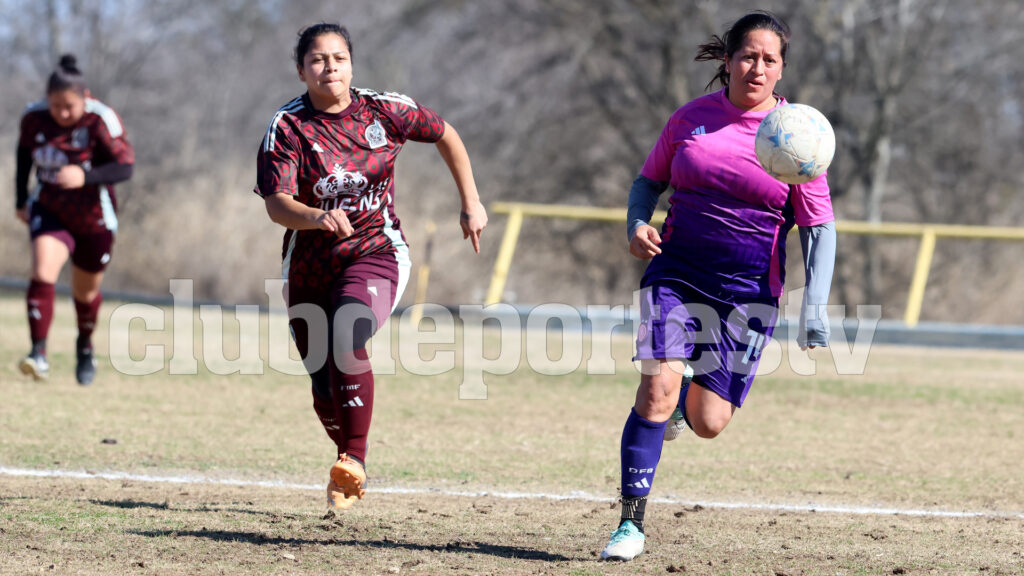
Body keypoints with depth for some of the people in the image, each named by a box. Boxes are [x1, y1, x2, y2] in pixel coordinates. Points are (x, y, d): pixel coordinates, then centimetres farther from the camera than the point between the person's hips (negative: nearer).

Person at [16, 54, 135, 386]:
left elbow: (125, 167, -29)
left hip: (94, 218, -1)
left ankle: (85, 346, 43)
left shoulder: (101, 120, -22)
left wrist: (85, 177, -44)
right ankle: (39, 353, -29)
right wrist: (21, 200, 12)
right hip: (49, 211, 1)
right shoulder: (33, 118, -10)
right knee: (42, 273, -24)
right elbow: (24, 155, 10)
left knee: (85, 291, 14)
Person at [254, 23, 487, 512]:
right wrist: (315, 218, -43)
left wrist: (471, 204, 10)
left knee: (347, 340, -30)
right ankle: (348, 461, 34)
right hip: (309, 266, 1)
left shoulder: (383, 112, -6)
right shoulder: (287, 128, -11)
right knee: (326, 392, 5)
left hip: (377, 254, -1)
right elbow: (276, 204, -22)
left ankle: (353, 460, -22)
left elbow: (445, 135, 12)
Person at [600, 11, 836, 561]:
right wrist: (638, 225, -6)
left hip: (749, 291, 0)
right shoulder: (692, 117, 2)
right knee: (656, 389, -20)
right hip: (675, 273, 0)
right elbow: (649, 180, 16)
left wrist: (814, 307, -14)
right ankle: (630, 523, -11)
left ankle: (681, 398, 40)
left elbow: (820, 228, -2)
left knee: (707, 423, 1)